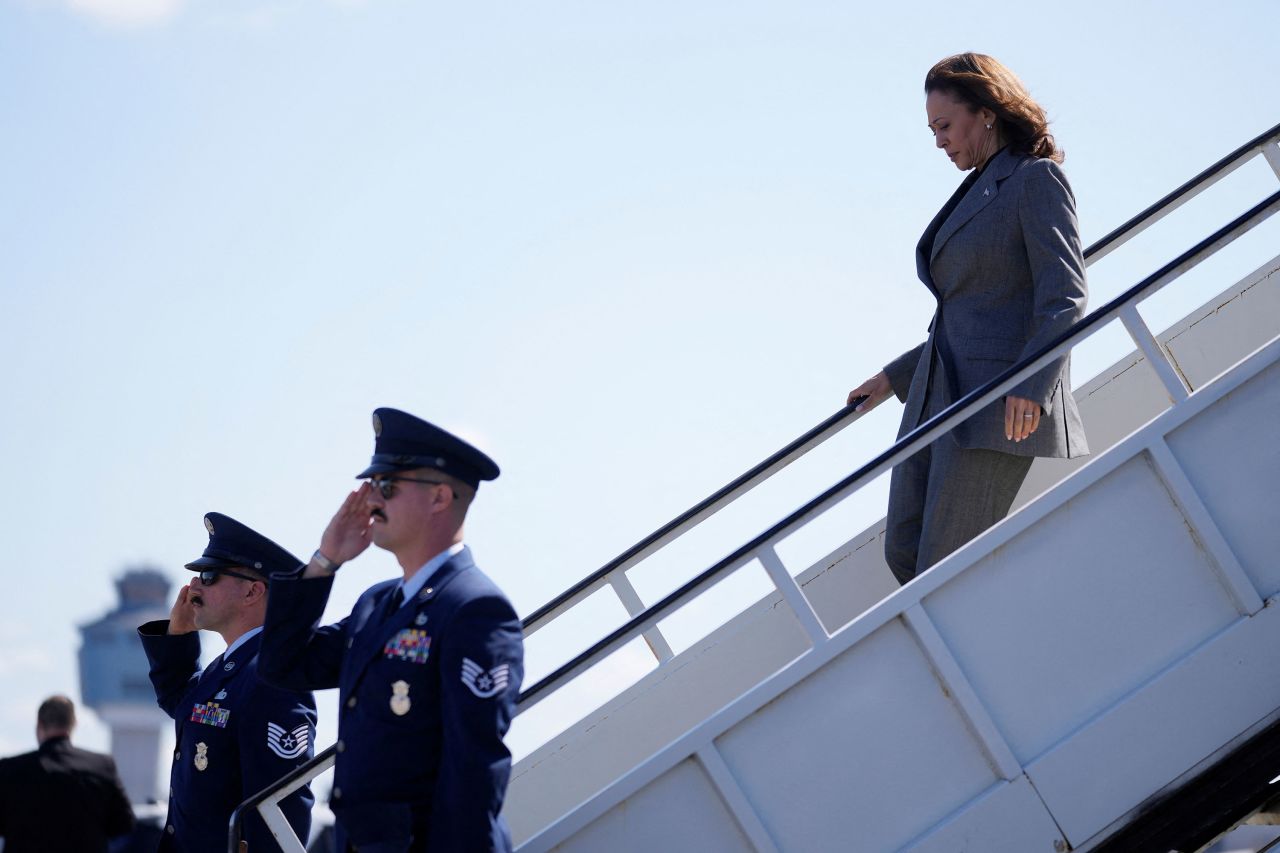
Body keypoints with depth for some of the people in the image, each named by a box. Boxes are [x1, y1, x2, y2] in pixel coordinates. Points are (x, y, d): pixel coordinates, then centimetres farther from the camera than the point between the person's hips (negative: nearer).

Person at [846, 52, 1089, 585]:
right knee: (904, 553, 1)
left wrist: (1030, 388, -25)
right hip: (936, 397, 9)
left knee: (941, 567, -14)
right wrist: (892, 378, 27)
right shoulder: (976, 192, 23)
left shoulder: (1036, 179, -3)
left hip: (1002, 403, -9)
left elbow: (1065, 300, -13)